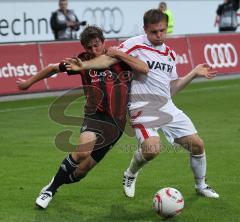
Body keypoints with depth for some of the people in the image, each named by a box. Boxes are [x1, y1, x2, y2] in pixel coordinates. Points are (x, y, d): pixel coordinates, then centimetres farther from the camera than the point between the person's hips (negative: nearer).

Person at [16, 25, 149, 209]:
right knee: (83, 151, -32)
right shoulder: (84, 61, 3)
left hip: (116, 122, 1)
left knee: (81, 171, -3)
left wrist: (119, 54, -16)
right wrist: (29, 82, 26)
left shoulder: (118, 58, 1)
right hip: (95, 115, 0)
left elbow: (145, 69, -12)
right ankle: (50, 190, -10)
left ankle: (54, 186, 27)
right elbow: (54, 68, 17)